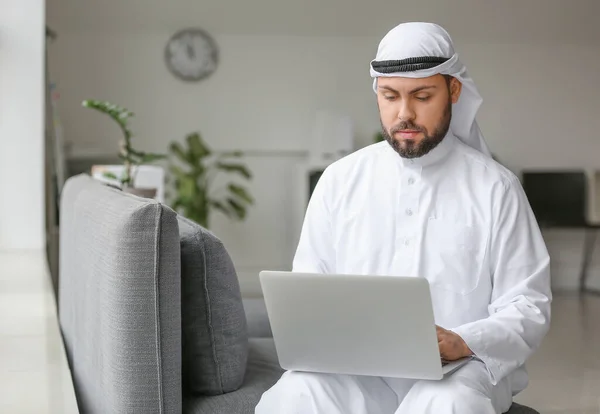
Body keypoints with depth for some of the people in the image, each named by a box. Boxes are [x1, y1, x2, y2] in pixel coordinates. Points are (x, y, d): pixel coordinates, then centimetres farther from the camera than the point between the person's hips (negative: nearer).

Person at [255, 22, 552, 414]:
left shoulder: (495, 188, 1)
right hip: (357, 370, 2)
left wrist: (463, 343, -19)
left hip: (459, 371, -1)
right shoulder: (340, 180, 9)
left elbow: (528, 308, 0)